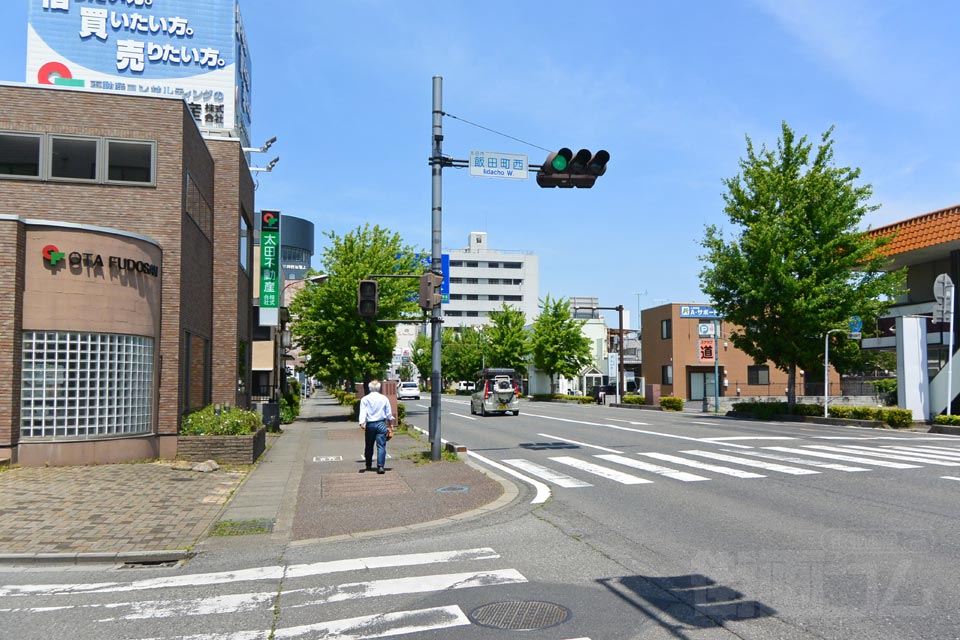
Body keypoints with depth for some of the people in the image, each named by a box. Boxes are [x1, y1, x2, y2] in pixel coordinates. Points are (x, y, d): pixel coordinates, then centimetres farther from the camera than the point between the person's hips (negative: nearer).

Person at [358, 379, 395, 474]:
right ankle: (380, 466, -14)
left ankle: (368, 466, 25)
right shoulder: (384, 398, 3)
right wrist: (390, 424, 21)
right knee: (381, 446, -3)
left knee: (369, 446, 14)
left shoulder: (365, 399, 1)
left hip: (370, 425, 1)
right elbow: (389, 413, 9)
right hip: (381, 424, -1)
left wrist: (362, 423, -15)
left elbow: (363, 412, -9)